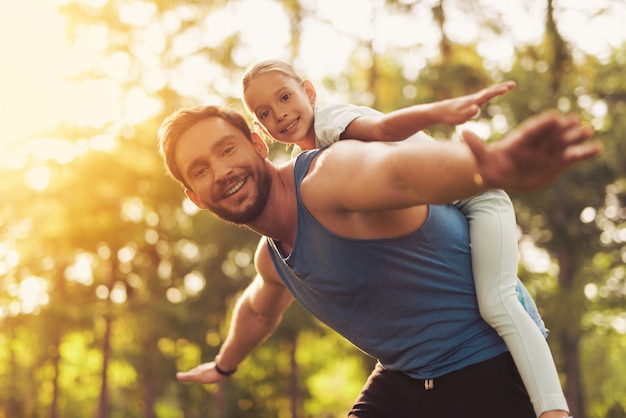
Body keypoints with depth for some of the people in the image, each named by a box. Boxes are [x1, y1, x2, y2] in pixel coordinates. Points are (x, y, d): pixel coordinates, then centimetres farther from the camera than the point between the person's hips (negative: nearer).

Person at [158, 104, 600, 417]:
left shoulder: (327, 180, -24)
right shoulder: (270, 258, 6)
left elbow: (400, 170, -48)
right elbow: (258, 311, 31)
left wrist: (490, 170, -69)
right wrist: (224, 365, 48)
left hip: (489, 368, -8)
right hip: (402, 380, 8)